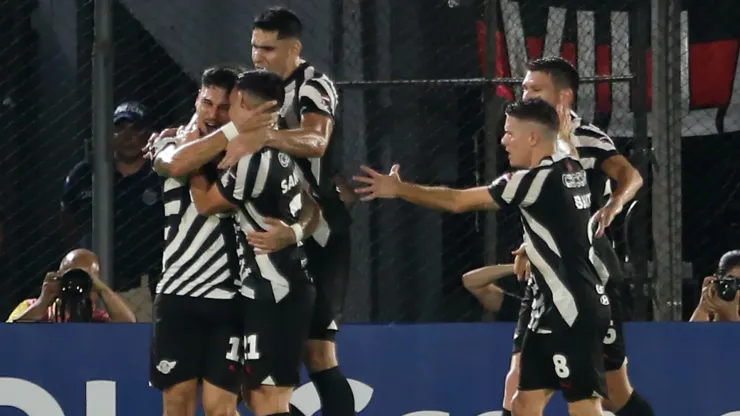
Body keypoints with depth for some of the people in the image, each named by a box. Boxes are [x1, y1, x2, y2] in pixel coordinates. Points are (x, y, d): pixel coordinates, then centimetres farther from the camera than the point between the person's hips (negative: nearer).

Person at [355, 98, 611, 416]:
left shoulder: (538, 179, -15)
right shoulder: (571, 171, 9)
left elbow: (457, 201, -9)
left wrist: (398, 189, 0)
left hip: (573, 312, -10)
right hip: (555, 309, 10)